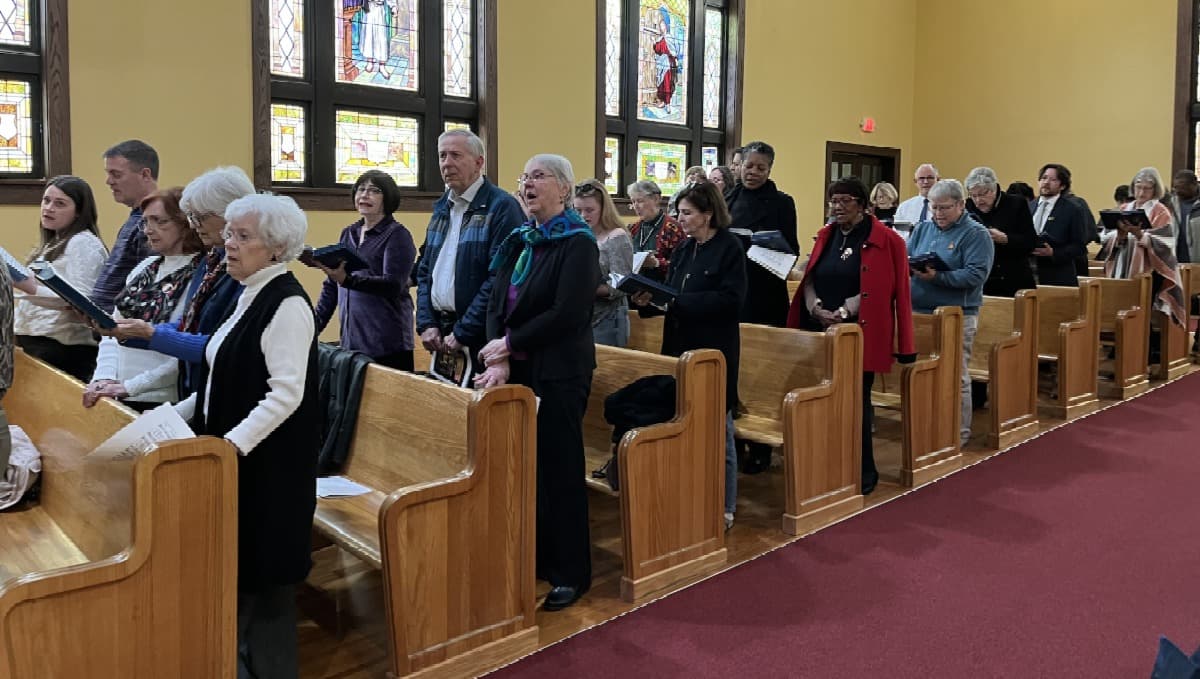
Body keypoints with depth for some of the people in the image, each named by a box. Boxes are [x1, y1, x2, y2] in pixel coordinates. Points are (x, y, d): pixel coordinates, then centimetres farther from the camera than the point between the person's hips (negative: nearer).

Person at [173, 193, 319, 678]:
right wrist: (176, 415, 13)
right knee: (234, 565, 16)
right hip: (235, 456, 9)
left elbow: (286, 393, -23)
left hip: (268, 464, -9)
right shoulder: (249, 296, 12)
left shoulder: (287, 304, -16)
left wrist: (232, 443, -27)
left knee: (262, 573, 3)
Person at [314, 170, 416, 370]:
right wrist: (314, 327, 15)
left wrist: (347, 280, -29)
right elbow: (331, 286, 22)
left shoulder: (397, 235, -3)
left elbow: (393, 285, -16)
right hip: (350, 341, 6)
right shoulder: (348, 234, 16)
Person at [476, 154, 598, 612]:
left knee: (559, 470, 2)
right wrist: (499, 362, -11)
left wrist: (508, 344, -14)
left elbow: (567, 314, -20)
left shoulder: (578, 243, -10)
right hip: (519, 370, 6)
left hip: (559, 374, -6)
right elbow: (497, 303, 4)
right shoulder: (518, 241, 11)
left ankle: (571, 573, 16)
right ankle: (537, 557, 28)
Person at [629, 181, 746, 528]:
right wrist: (647, 301, -9)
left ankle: (724, 509, 16)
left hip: (714, 352, -7)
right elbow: (671, 298, 12)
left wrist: (677, 302, -23)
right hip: (680, 346, 7)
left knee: (717, 430, 3)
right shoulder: (683, 249, 11)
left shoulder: (729, 248, -9)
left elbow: (731, 300, -20)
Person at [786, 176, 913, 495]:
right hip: (821, 330, 5)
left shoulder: (886, 239, -4)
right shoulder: (825, 235, 13)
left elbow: (880, 289, -10)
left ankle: (864, 471, 16)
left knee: (857, 402, 2)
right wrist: (816, 308, -10)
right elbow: (809, 277, 9)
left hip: (860, 332, -4)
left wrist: (842, 312, -16)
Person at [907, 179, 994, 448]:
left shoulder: (976, 234, -5)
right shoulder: (923, 229, 13)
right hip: (920, 312, 6)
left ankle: (959, 433, 13)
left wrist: (938, 277, -25)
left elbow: (977, 274, -17)